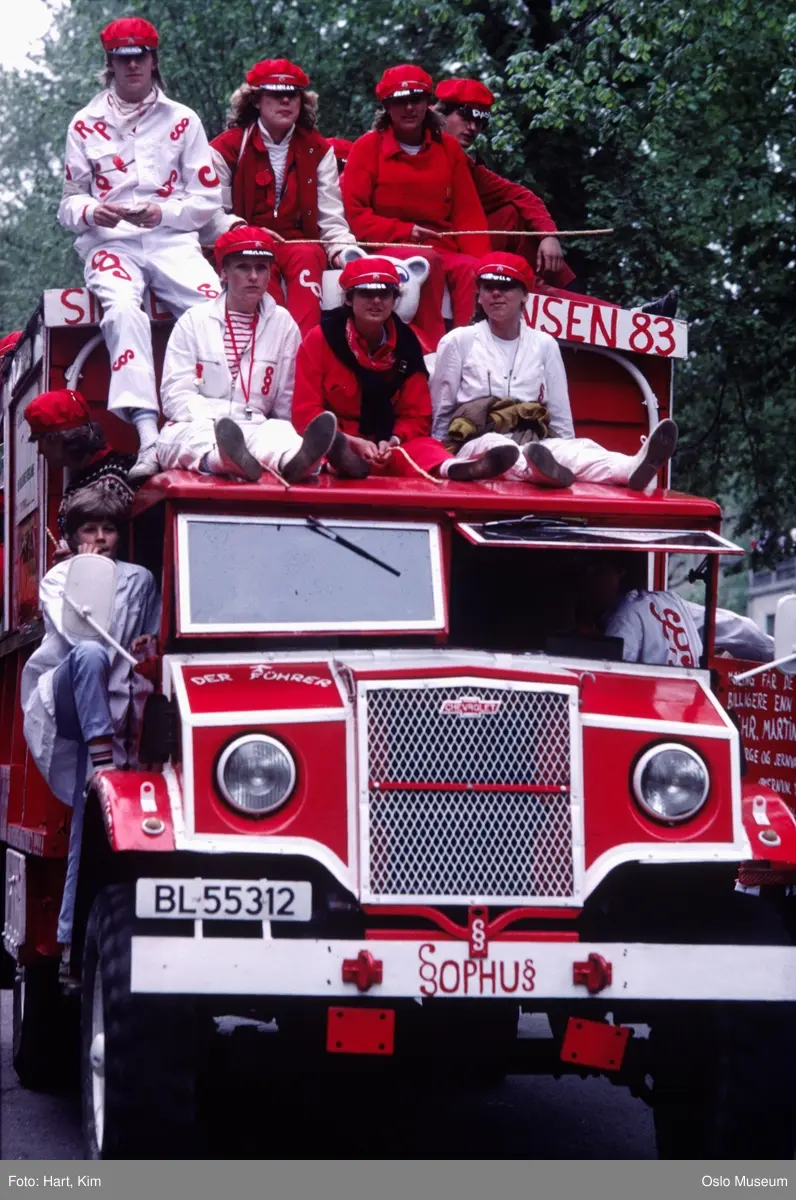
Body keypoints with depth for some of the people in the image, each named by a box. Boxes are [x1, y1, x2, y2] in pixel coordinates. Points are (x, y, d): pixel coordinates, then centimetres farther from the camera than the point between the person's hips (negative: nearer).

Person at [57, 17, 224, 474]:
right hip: (110, 242, -1)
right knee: (123, 308, -35)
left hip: (172, 240, 1)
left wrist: (165, 211, -10)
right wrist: (91, 212, -8)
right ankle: (147, 433, -47)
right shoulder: (86, 124, 15)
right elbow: (69, 201, 16)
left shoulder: (182, 120, 13)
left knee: (218, 307, -31)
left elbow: (208, 198, 9)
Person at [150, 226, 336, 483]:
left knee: (278, 431, -34)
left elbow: (288, 404, 10)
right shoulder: (193, 321, 10)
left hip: (256, 429, 1)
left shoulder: (283, 324, 13)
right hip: (195, 427, -1)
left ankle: (295, 461, -70)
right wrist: (218, 421, -16)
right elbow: (175, 396, 1)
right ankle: (228, 459, -71)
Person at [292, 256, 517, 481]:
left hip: (386, 448, 3)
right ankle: (343, 457, -77)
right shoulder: (320, 340, -5)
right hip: (333, 444, -3)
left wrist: (392, 441, -17)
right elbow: (305, 413, -8)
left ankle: (451, 468, -66)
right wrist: (353, 443, -22)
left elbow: (417, 416, 6)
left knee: (422, 447, -30)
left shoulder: (406, 345, 6)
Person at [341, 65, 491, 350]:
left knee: (472, 269, -30)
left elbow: (468, 213, 10)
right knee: (427, 261, -36)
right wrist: (404, 231, -14)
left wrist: (483, 259, -7)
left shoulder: (448, 148, 14)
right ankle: (432, 351, -40)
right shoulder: (368, 147, 6)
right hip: (388, 247, -3)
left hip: (442, 248, 3)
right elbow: (354, 213, -1)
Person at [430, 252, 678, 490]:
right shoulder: (458, 341, 7)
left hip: (534, 444, 2)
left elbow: (560, 415, 13)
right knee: (494, 447, -39)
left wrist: (568, 459, 4)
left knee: (574, 448, -30)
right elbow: (440, 411, 9)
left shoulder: (544, 344, 14)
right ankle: (539, 468, -74)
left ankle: (634, 469, -63)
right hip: (477, 444, -2)